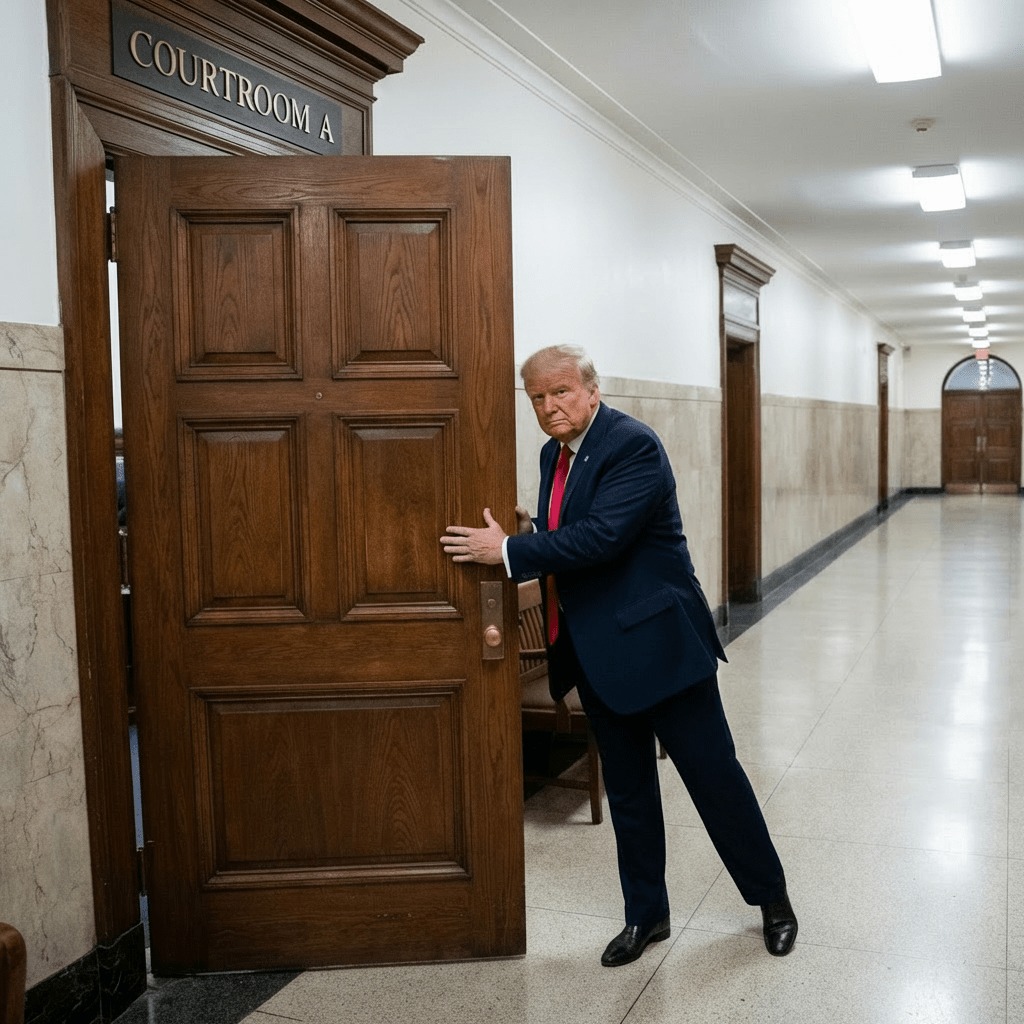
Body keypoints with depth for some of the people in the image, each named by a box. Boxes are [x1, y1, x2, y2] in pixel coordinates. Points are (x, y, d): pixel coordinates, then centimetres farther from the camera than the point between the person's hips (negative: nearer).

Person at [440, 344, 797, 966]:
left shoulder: (634, 445, -17)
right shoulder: (554, 453, 9)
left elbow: (602, 536, -28)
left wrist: (510, 550, -23)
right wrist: (532, 534, -6)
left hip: (658, 638, -7)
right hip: (599, 652, 8)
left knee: (713, 774, 6)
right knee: (626, 787, 16)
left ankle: (772, 897, 28)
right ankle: (646, 914, 32)